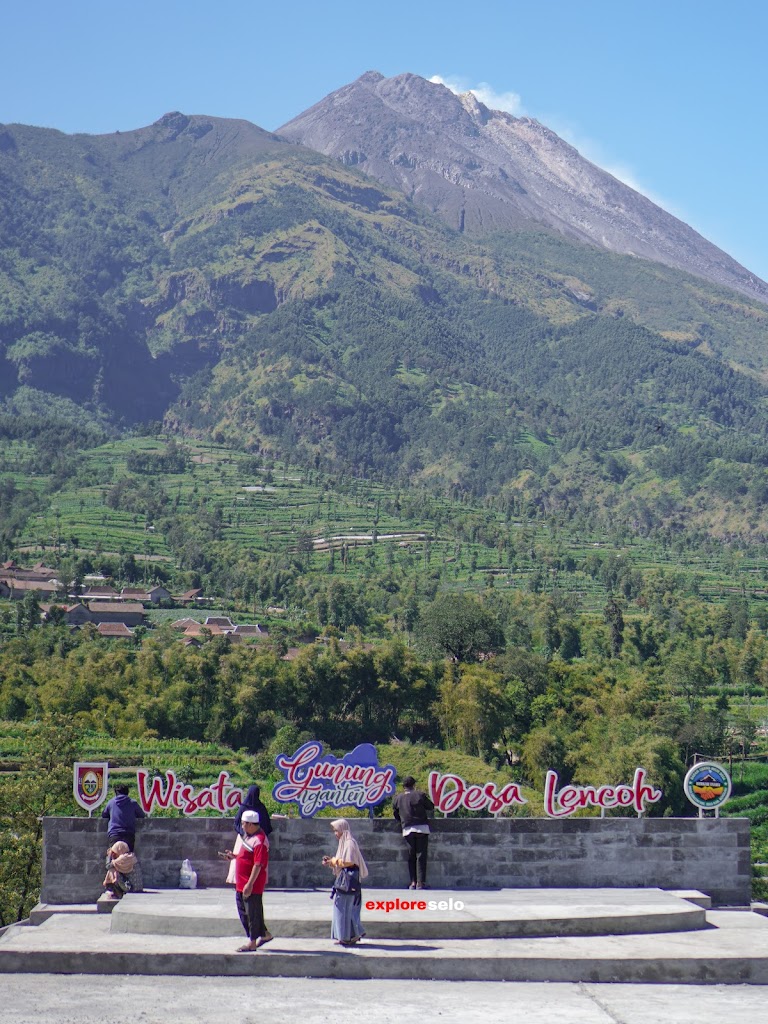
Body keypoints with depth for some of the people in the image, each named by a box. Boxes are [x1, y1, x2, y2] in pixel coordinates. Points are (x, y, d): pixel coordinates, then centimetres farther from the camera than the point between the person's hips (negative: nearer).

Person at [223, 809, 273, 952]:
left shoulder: (259, 840, -21)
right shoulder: (248, 836, 11)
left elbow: (258, 865, -24)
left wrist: (249, 884, -25)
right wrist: (234, 856, 9)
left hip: (252, 884, -10)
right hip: (242, 883, 10)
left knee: (252, 912, 0)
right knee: (244, 911, 16)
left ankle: (252, 943, 9)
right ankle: (264, 934, 27)